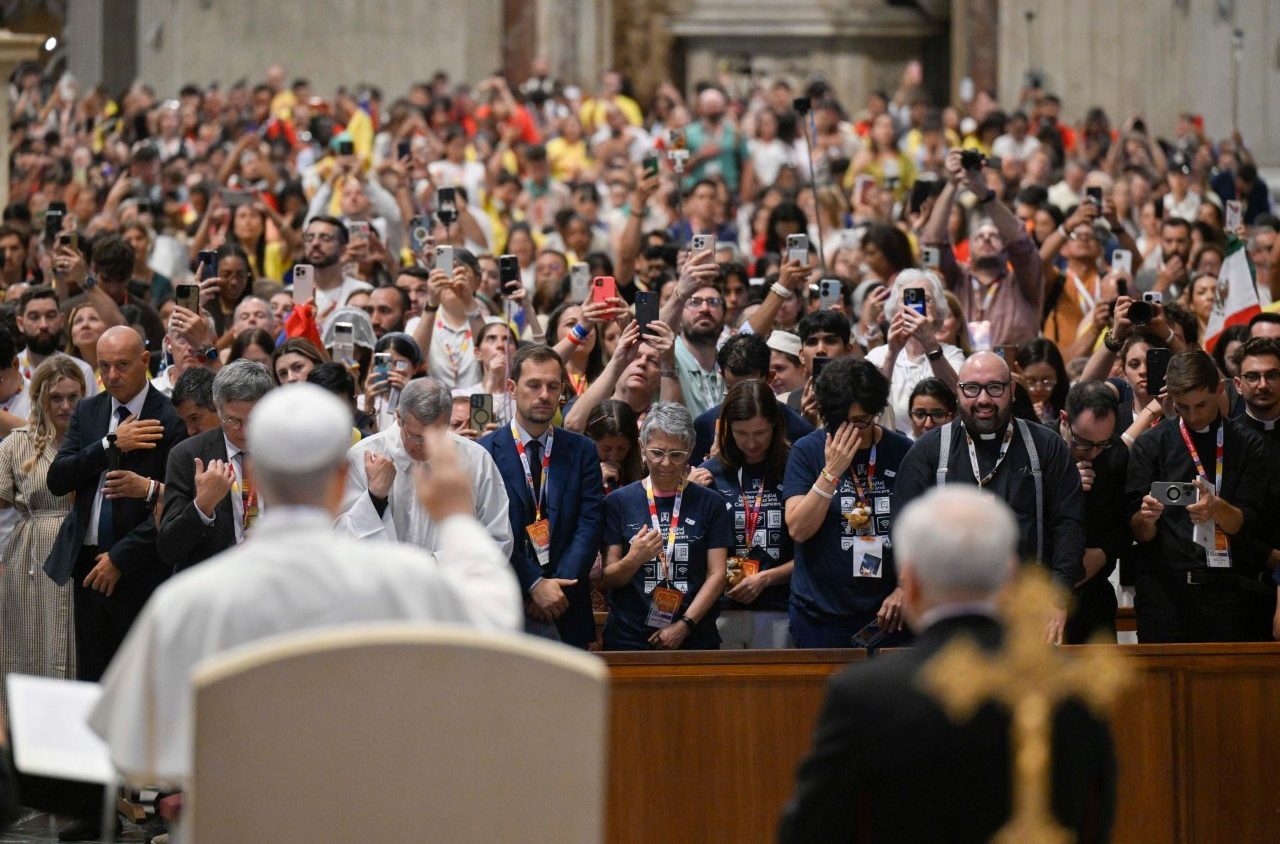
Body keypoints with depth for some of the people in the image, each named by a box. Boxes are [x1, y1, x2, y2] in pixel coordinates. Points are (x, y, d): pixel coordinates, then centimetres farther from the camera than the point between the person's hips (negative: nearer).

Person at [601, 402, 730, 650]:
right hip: (629, 639, 0)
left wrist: (684, 625, -10)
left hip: (694, 639, 0)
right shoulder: (619, 502, 2)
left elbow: (716, 574, 0)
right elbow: (610, 579, 1)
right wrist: (633, 560, -20)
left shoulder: (709, 503, 3)